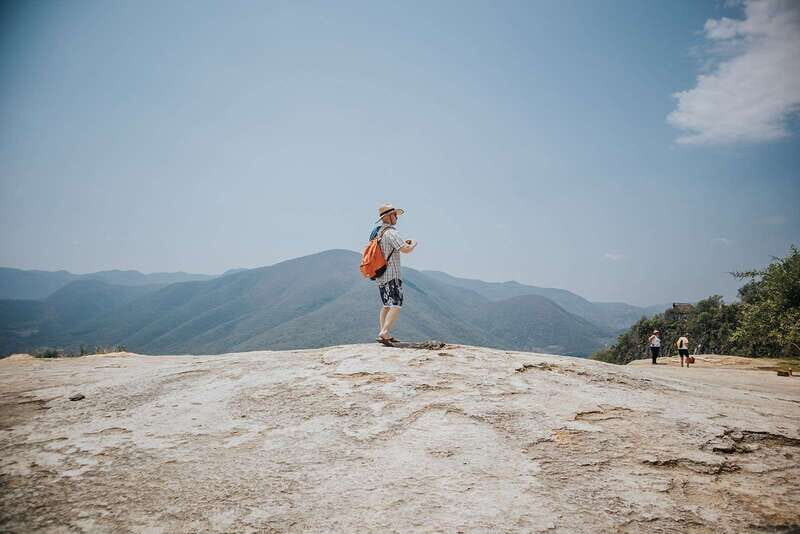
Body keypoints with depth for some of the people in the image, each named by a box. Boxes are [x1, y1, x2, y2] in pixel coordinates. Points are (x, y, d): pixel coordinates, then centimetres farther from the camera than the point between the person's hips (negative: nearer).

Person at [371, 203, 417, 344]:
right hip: (392, 275, -9)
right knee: (396, 306, -9)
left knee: (386, 305, 17)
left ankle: (385, 335, 20)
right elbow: (406, 250, -23)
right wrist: (413, 244, -2)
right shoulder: (390, 232, -15)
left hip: (379, 275, 9)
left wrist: (403, 243, 21)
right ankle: (383, 334, -19)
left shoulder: (376, 232, 13)